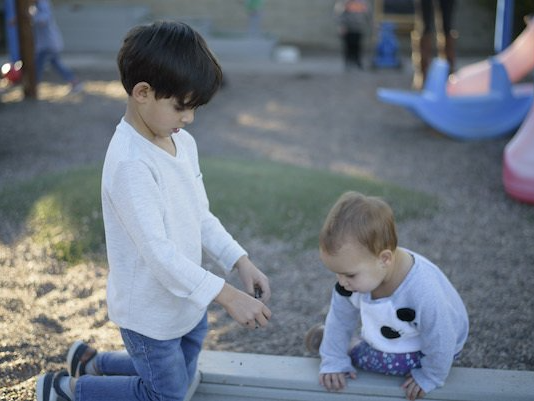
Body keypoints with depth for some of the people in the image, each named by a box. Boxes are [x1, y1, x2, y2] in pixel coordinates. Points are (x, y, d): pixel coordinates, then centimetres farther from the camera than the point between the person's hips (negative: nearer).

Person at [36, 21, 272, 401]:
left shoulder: (183, 142, -1)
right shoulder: (130, 163, -28)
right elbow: (156, 250, -31)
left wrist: (241, 260, -6)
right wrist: (227, 296, -31)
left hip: (187, 304, 8)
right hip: (151, 314, -8)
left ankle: (90, 360, 41)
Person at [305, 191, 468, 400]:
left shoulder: (425, 294, -46)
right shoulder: (358, 269, -28)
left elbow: (440, 343, -29)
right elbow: (341, 316, -12)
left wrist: (429, 378, -13)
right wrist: (333, 362, -7)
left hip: (423, 349, -5)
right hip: (389, 333, 5)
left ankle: (353, 346, 13)